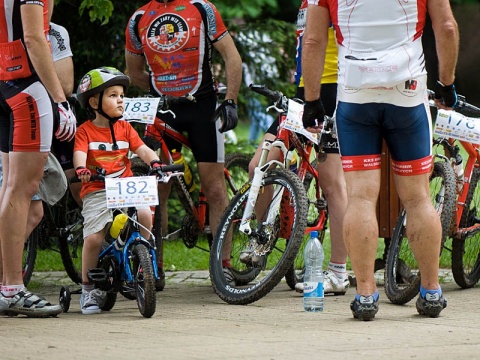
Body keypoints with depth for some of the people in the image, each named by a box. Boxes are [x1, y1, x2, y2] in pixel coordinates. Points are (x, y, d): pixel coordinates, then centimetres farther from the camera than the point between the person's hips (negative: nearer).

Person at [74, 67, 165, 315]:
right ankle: (88, 289, -1)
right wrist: (81, 169, -38)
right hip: (97, 191, -3)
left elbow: (142, 149, 1)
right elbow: (80, 153, -15)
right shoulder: (86, 130, 1)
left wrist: (155, 162, -21)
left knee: (144, 215, -25)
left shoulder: (125, 129, 13)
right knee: (93, 237, -18)